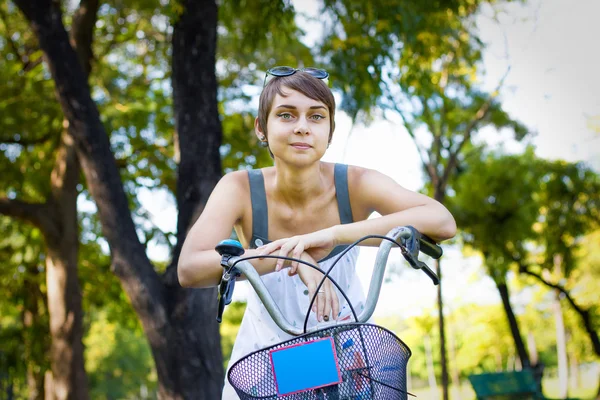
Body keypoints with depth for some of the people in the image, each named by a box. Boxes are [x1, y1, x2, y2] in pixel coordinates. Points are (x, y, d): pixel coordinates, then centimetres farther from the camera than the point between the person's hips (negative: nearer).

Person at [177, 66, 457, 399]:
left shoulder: (354, 184, -22)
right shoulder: (240, 189, -21)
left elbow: (441, 221, -38)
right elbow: (190, 269, -36)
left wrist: (332, 235, -46)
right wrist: (292, 257, -47)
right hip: (266, 346, 0)